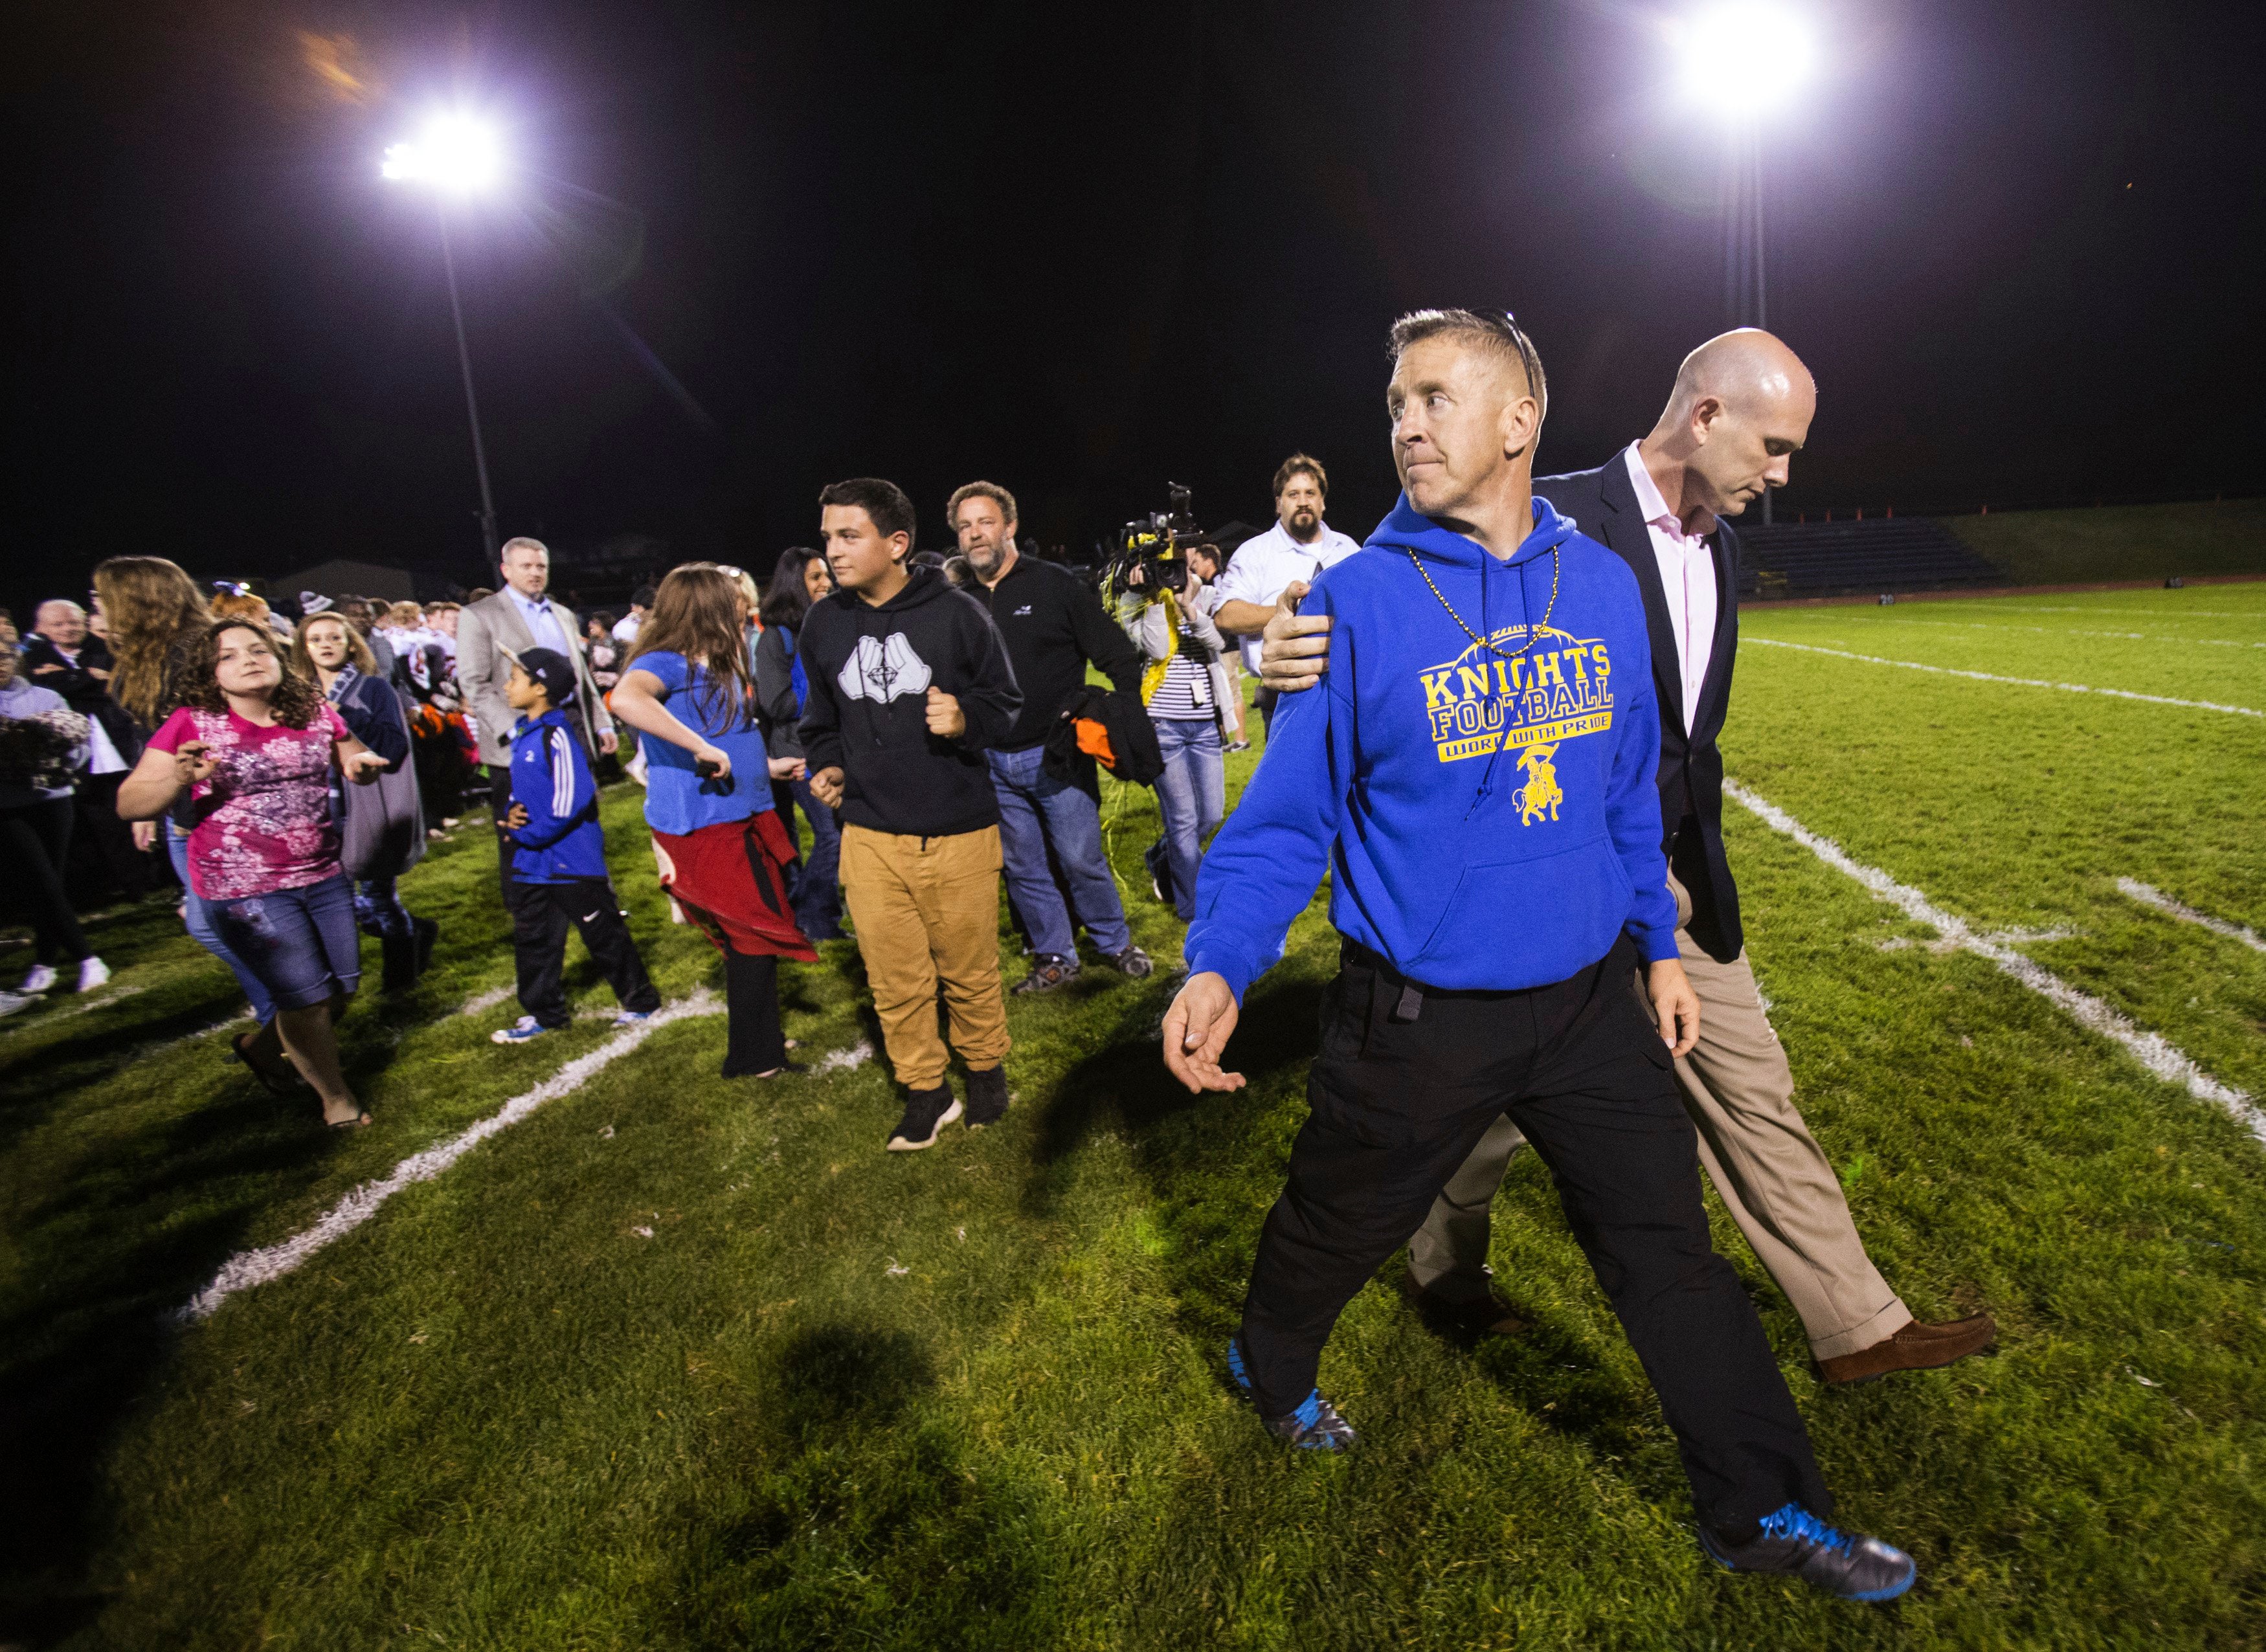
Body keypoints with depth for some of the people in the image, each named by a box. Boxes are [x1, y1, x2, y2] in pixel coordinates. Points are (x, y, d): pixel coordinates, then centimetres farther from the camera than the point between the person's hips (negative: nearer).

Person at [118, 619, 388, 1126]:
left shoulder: (314, 713, 2)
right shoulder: (192, 723, -8)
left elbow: (355, 765, 18)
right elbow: (129, 803, -7)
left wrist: (364, 766, -6)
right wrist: (179, 779, -26)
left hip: (323, 876, 5)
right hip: (244, 888, -4)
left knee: (344, 986, 12)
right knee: (307, 996, -1)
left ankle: (269, 1043, 44)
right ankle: (335, 1095, 24)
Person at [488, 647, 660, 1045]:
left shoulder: (557, 734, -18)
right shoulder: (521, 733, 9)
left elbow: (572, 800, -24)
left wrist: (529, 835, -17)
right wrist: (511, 815, 1)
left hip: (572, 859, -9)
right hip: (531, 863, 9)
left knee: (604, 933, 3)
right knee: (532, 940, 13)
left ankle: (640, 1001, 18)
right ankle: (544, 1015, 25)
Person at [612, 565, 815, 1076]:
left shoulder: (719, 666, 12)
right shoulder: (667, 662, -15)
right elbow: (626, 697, -38)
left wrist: (768, 765, 26)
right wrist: (701, 748, -36)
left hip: (745, 817, 9)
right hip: (703, 827, -9)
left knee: (760, 934, 16)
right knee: (755, 936, 0)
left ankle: (762, 1042, 33)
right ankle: (752, 1058, 16)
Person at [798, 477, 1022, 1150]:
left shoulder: (957, 613, -7)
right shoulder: (823, 623, 5)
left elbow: (1006, 705, 0)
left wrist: (965, 719, -20)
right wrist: (826, 766, 2)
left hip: (959, 833, -3)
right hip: (869, 836, 3)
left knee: (970, 970, 11)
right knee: (895, 981, 9)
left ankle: (986, 1070, 35)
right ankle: (926, 1091, 28)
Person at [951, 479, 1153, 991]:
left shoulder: (1056, 585, -5)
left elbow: (1119, 657, -5)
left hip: (1056, 753, -4)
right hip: (994, 762, 4)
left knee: (1082, 858, 2)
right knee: (1023, 868, 11)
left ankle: (1115, 944, 24)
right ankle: (1055, 958, 26)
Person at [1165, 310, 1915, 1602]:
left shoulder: (1602, 583, 0)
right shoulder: (1360, 600, -13)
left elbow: (1628, 787, 10)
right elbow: (1290, 811, -13)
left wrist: (1658, 945, 13)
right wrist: (1219, 963, -26)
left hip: (1591, 999, 4)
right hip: (1419, 1020, -3)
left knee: (1672, 1249, 13)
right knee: (1335, 1231, 17)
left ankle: (1765, 1509, 36)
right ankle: (1272, 1371, 50)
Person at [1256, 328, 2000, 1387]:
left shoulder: (1720, 545, 9)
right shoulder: (1557, 522, -17)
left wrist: (1692, 859, 17)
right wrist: (1306, 648, -39)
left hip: (1671, 883, 7)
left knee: (1753, 1091, 14)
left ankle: (1856, 1327, 32)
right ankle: (1441, 1264, 39)